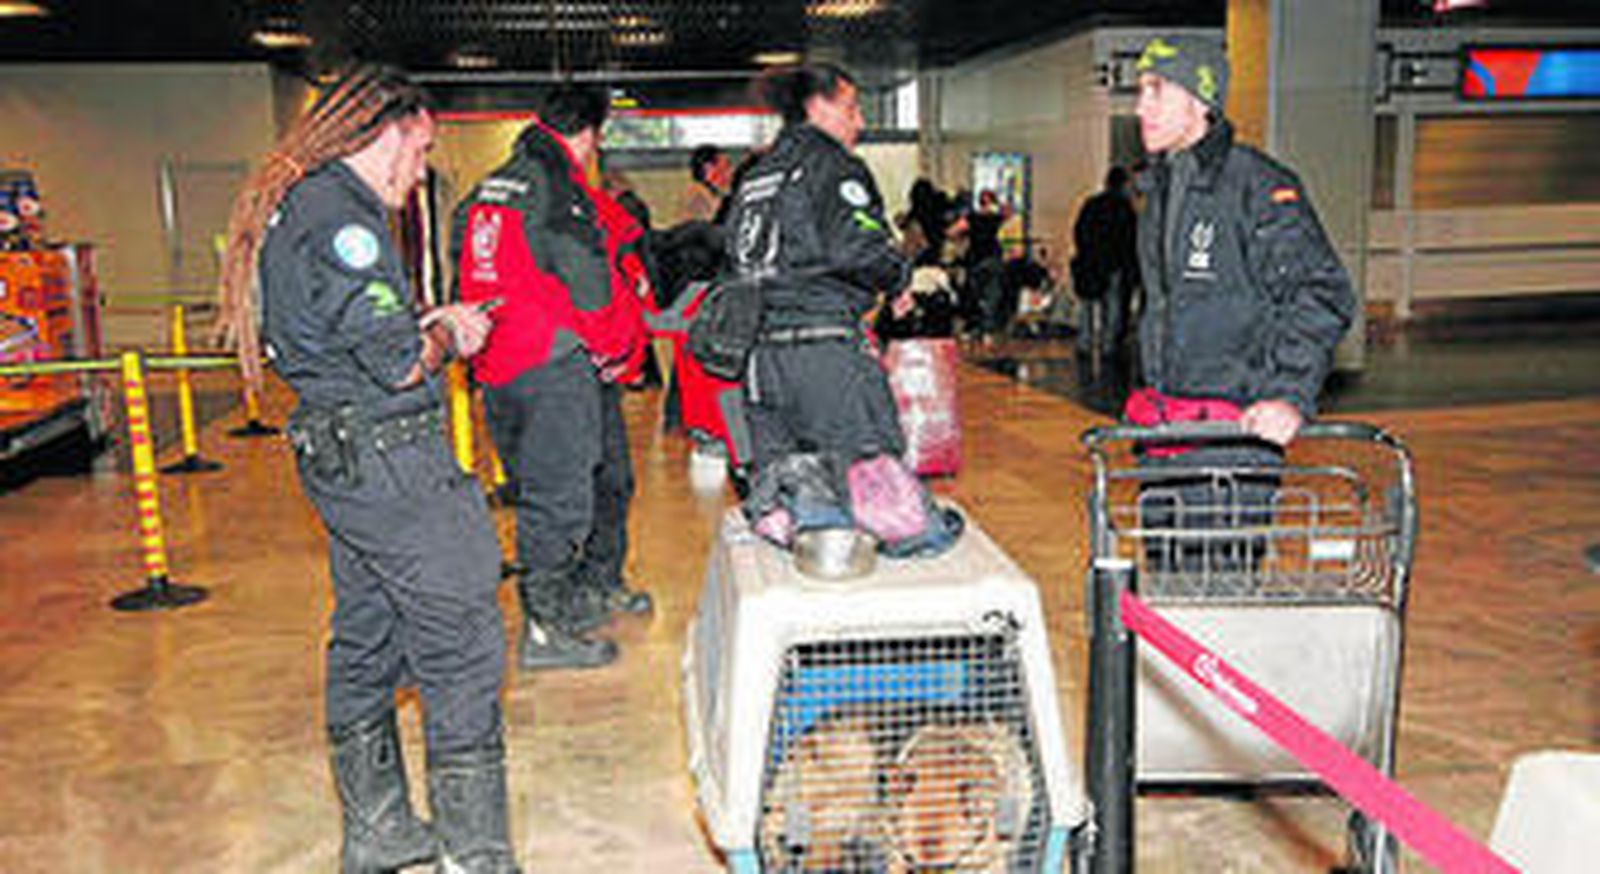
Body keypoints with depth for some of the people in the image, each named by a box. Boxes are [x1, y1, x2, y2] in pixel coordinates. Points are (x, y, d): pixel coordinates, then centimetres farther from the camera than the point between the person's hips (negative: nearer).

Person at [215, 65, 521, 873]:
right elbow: (397, 363, -21)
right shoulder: (339, 214, -17)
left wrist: (424, 324, 13)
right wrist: (444, 337, -2)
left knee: (366, 643, 17)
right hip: (386, 458, -11)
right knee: (462, 651, -4)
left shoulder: (288, 203, 15)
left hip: (339, 460, 11)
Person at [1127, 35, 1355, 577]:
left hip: (1235, 436, -8)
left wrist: (1290, 396, -25)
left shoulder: (1258, 186, -10)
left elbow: (1323, 295, -15)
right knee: (1166, 583, 14)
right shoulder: (1158, 189, 15)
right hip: (1166, 435, 8)